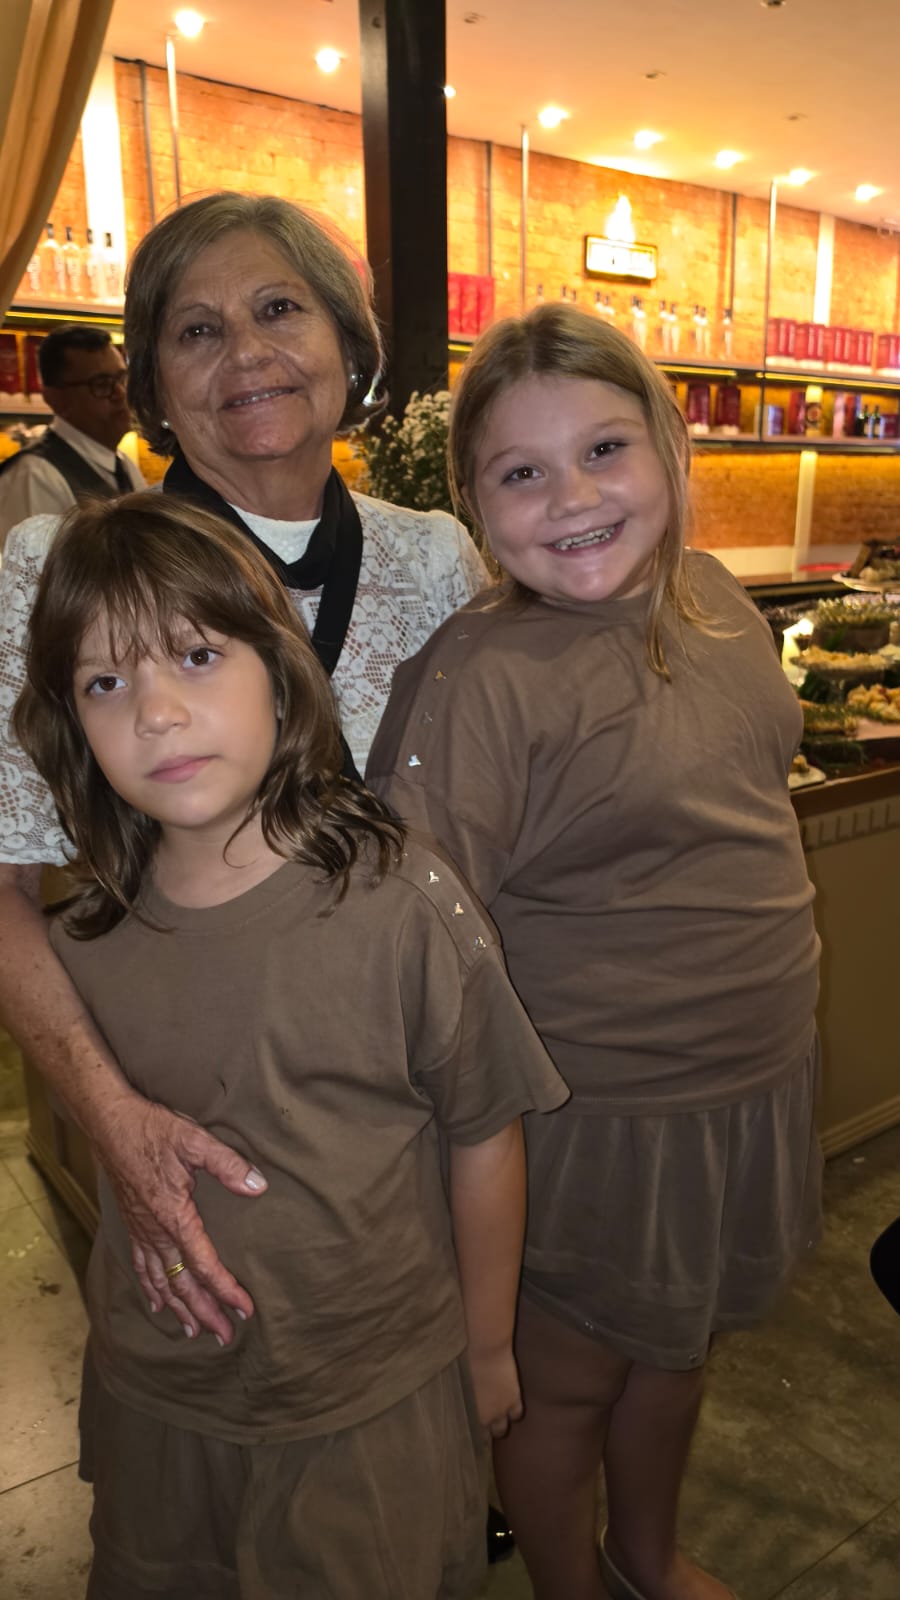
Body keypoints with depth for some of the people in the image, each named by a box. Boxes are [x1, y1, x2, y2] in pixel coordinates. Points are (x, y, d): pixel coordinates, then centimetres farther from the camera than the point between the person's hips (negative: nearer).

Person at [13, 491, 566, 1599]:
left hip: (376, 1401, -3)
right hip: (151, 1400, 4)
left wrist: (486, 1348, -2)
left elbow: (483, 1137, -13)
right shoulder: (85, 943, -11)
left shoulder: (403, 903, -23)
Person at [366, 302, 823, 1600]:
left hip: (752, 1076, 7)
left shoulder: (712, 594, 0)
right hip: (597, 1111, -7)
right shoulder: (478, 679, -23)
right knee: (569, 1380, 19)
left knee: (680, 1342, 28)